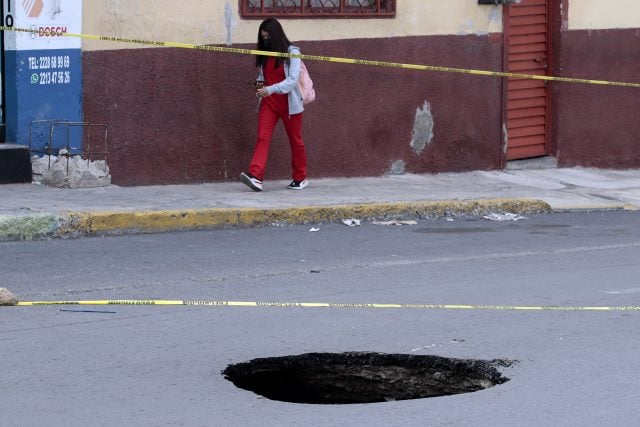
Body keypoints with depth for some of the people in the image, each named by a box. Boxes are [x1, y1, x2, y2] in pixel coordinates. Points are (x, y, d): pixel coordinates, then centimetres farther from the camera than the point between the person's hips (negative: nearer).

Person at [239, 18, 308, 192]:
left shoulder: (292, 52, -9)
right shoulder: (264, 55, 8)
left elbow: (293, 80, -18)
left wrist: (271, 89, -29)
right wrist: (259, 84, -3)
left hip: (289, 104, -4)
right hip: (268, 103, 4)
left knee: (296, 141, 8)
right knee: (262, 138, -12)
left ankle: (300, 178, 22)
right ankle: (255, 177, -25)